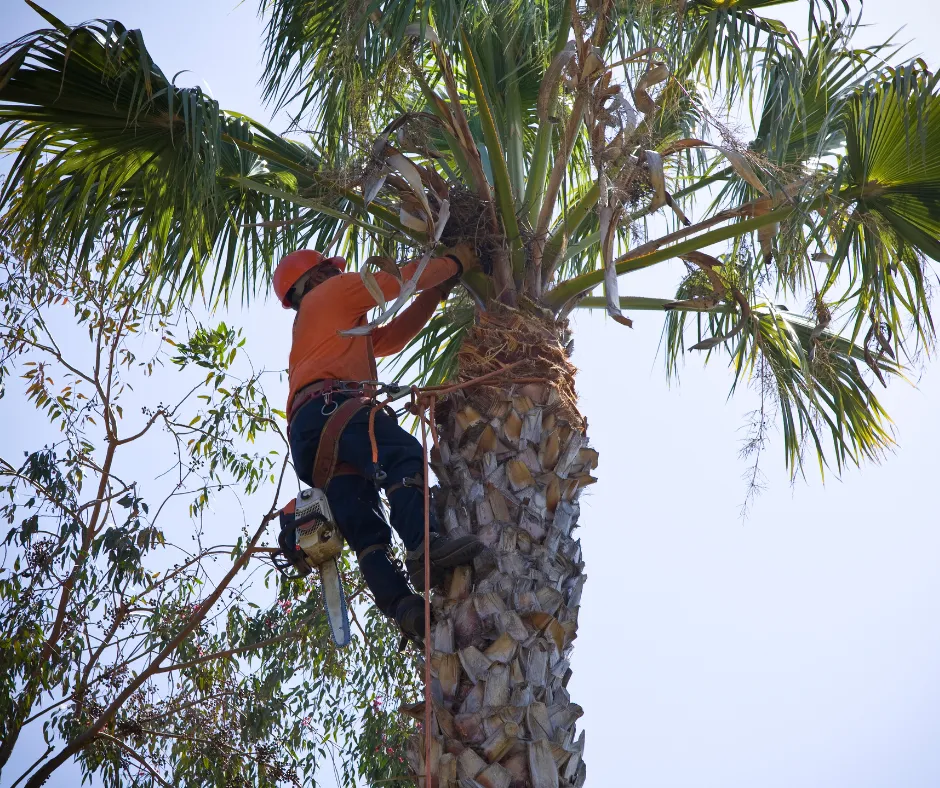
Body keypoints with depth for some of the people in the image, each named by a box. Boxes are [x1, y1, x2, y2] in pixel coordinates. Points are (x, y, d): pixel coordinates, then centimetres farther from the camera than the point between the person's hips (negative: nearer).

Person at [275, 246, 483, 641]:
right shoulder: (331, 292, 21)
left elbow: (393, 337, 41)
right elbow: (400, 279, 17)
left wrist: (436, 292, 40)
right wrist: (457, 260, 31)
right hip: (331, 405, -9)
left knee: (363, 525, -12)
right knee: (403, 455, -31)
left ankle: (402, 605, -30)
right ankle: (424, 544, -55)